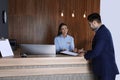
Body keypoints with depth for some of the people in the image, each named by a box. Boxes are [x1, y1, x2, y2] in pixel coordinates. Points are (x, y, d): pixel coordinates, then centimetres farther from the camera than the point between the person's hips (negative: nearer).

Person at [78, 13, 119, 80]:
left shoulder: (102, 32, -20)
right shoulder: (103, 30, 12)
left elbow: (97, 52, -22)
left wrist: (85, 55, -6)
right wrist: (86, 52, 14)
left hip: (106, 69, -9)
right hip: (105, 68, 9)